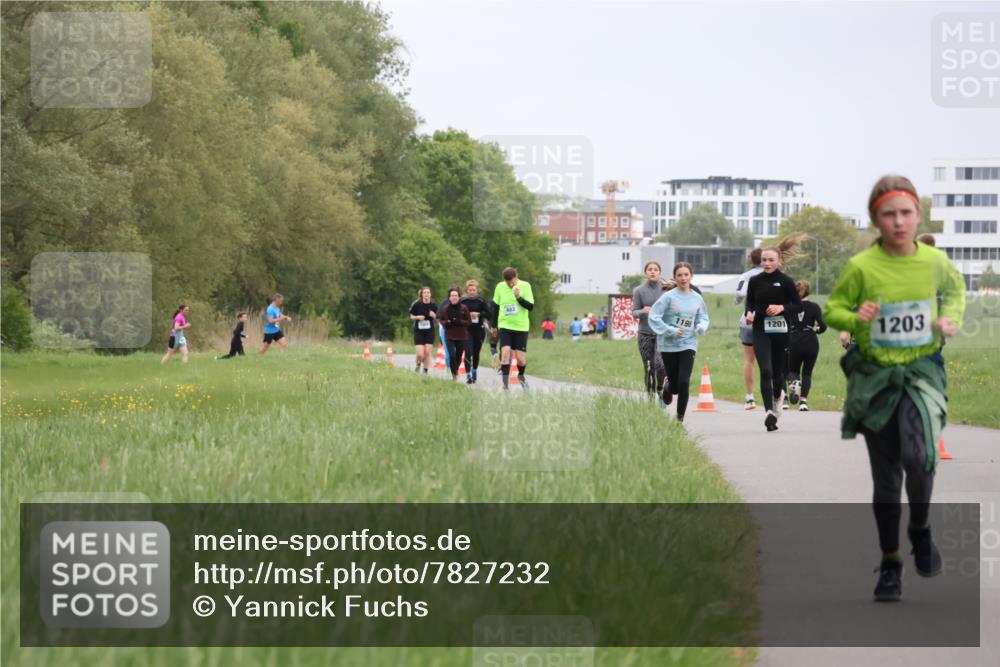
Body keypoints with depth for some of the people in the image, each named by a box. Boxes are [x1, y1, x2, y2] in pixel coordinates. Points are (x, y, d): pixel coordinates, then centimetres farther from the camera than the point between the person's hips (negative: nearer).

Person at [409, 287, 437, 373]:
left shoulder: (433, 305, -1)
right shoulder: (417, 304, -6)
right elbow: (411, 316, 4)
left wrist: (433, 316, -13)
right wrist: (418, 317, -16)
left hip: (429, 331, 2)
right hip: (418, 331, -2)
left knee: (428, 353, -3)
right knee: (420, 354, -10)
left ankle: (425, 371, 10)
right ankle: (418, 365, 22)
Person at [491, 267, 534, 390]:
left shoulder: (525, 286, -7)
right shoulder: (500, 287, -1)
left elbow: (530, 306, -11)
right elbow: (495, 306, 12)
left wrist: (519, 297, -25)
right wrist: (494, 325, 17)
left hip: (521, 327, -1)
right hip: (505, 326, 1)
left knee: (521, 360, 0)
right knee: (505, 353, -18)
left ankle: (521, 376, 33)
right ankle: (506, 384, -12)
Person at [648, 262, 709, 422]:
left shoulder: (697, 298, 3)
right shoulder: (668, 297, -9)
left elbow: (703, 318, 14)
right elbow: (654, 317, -11)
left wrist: (701, 327, -8)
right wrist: (670, 331, -19)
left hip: (688, 344, 2)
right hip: (668, 345, -1)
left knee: (684, 382, -12)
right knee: (675, 384, 7)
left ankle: (680, 418, 2)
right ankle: (666, 386, 45)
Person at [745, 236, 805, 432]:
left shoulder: (785, 281, -4)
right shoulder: (755, 281, 3)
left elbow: (798, 305, 1)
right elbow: (750, 302, 15)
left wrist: (782, 307, -15)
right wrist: (749, 313, -6)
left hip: (780, 331, 0)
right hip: (761, 330, 0)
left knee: (778, 371, 10)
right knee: (765, 371, -14)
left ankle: (778, 395, 45)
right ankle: (770, 411, -18)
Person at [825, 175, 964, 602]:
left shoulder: (935, 261, -4)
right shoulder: (861, 267, -11)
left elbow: (956, 287, 18)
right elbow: (832, 310, 0)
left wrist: (951, 318, 0)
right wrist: (855, 319, -20)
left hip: (921, 371, 0)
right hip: (874, 375, 0)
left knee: (919, 457, -24)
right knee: (886, 478, 7)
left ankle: (920, 528, 6)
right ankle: (890, 562, 24)